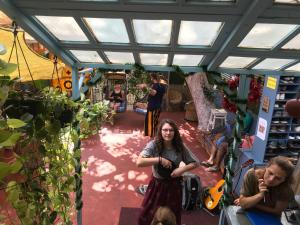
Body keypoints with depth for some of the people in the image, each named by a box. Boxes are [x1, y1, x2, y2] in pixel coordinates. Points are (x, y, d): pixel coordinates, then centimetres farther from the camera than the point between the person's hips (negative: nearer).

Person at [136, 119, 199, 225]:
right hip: (157, 184, -1)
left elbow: (194, 163, -3)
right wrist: (160, 159, -32)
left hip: (174, 185, 1)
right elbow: (139, 162, -30)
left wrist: (182, 169, -20)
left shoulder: (180, 146, -12)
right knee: (148, 216, 14)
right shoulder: (154, 145, -19)